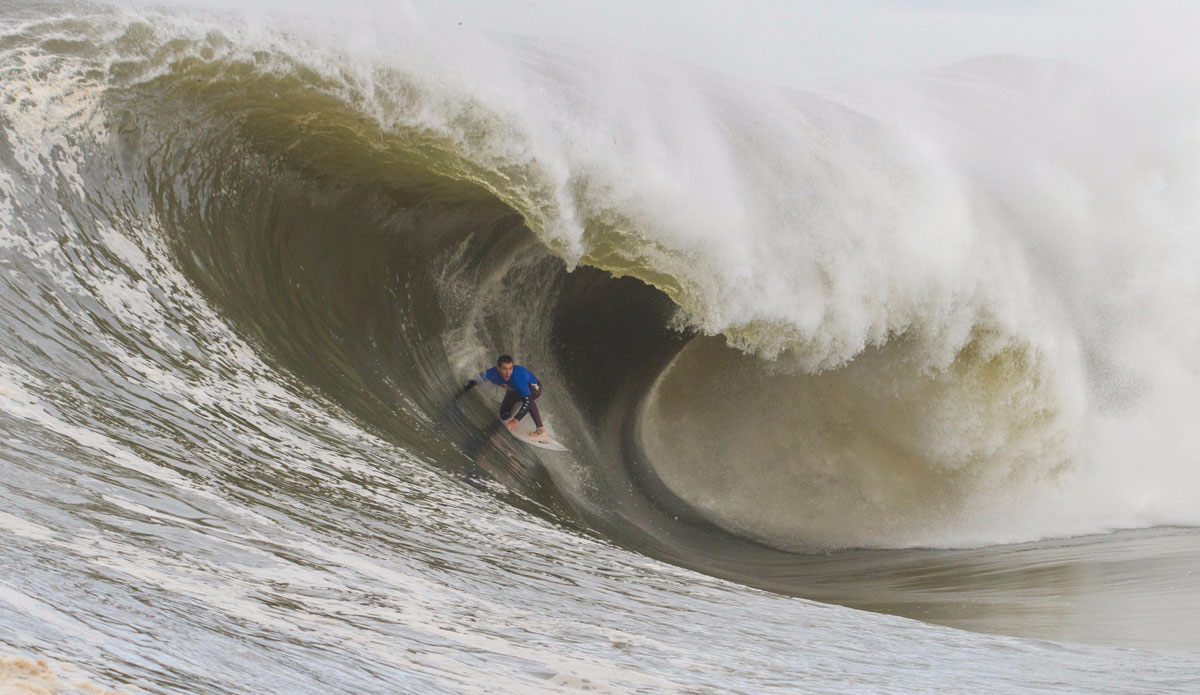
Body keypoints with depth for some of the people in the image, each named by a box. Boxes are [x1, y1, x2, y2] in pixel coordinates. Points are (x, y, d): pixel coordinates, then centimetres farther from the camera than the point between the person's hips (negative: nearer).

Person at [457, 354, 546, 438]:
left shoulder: (518, 376, -44)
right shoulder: (493, 373, -29)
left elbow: (527, 401, -51)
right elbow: (479, 377, -7)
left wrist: (516, 420, -62)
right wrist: (464, 390, -3)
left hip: (533, 388, -6)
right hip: (514, 390, 6)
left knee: (527, 397, -39)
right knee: (504, 416, 2)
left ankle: (541, 430, -32)